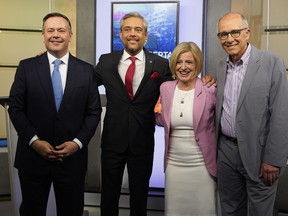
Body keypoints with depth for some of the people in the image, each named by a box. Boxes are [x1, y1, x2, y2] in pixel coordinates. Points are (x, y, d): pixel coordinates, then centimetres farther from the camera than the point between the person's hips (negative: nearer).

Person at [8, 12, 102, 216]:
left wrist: (78, 142, -10)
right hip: (33, 156, 0)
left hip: (72, 157, 1)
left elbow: (94, 112, 2)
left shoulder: (86, 70, 2)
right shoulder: (26, 67, 0)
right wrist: (34, 140, -11)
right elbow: (15, 108, -1)